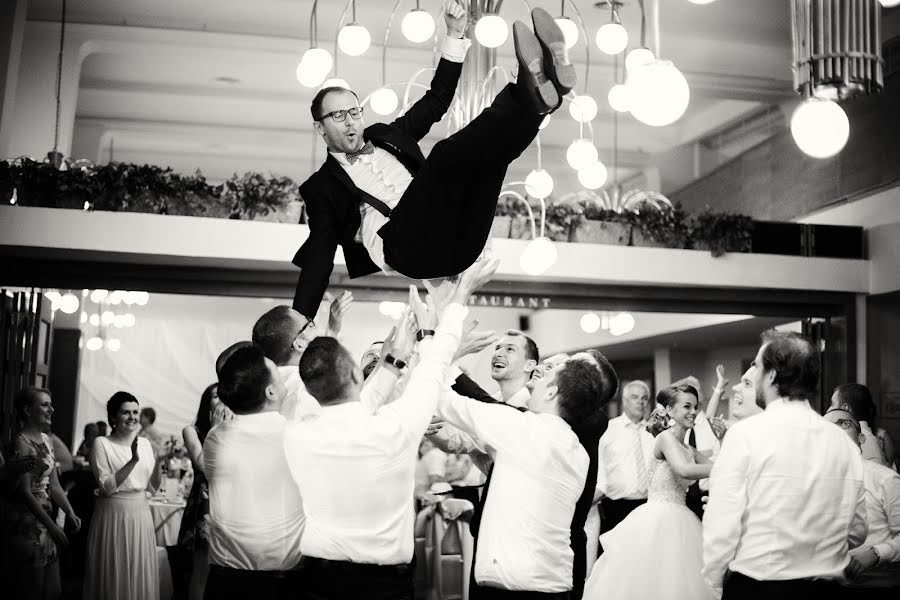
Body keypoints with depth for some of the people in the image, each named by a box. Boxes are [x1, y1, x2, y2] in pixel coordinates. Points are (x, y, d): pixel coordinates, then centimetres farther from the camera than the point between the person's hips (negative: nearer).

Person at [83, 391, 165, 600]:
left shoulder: (145, 443, 7)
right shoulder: (102, 443, -7)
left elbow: (152, 487, 8)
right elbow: (107, 487, -16)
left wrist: (158, 462, -9)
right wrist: (133, 461, -23)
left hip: (141, 516, 4)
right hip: (113, 516, -4)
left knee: (140, 575, 10)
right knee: (113, 577, 5)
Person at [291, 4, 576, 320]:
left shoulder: (384, 135, 31)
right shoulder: (322, 186, 17)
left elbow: (436, 100, 29)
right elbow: (320, 254, 7)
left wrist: (455, 36, 18)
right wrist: (299, 323, -7)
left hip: (458, 241, 6)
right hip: (406, 248, -5)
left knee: (495, 144, -10)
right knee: (446, 154, -27)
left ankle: (539, 90, -40)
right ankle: (533, 95, -41)